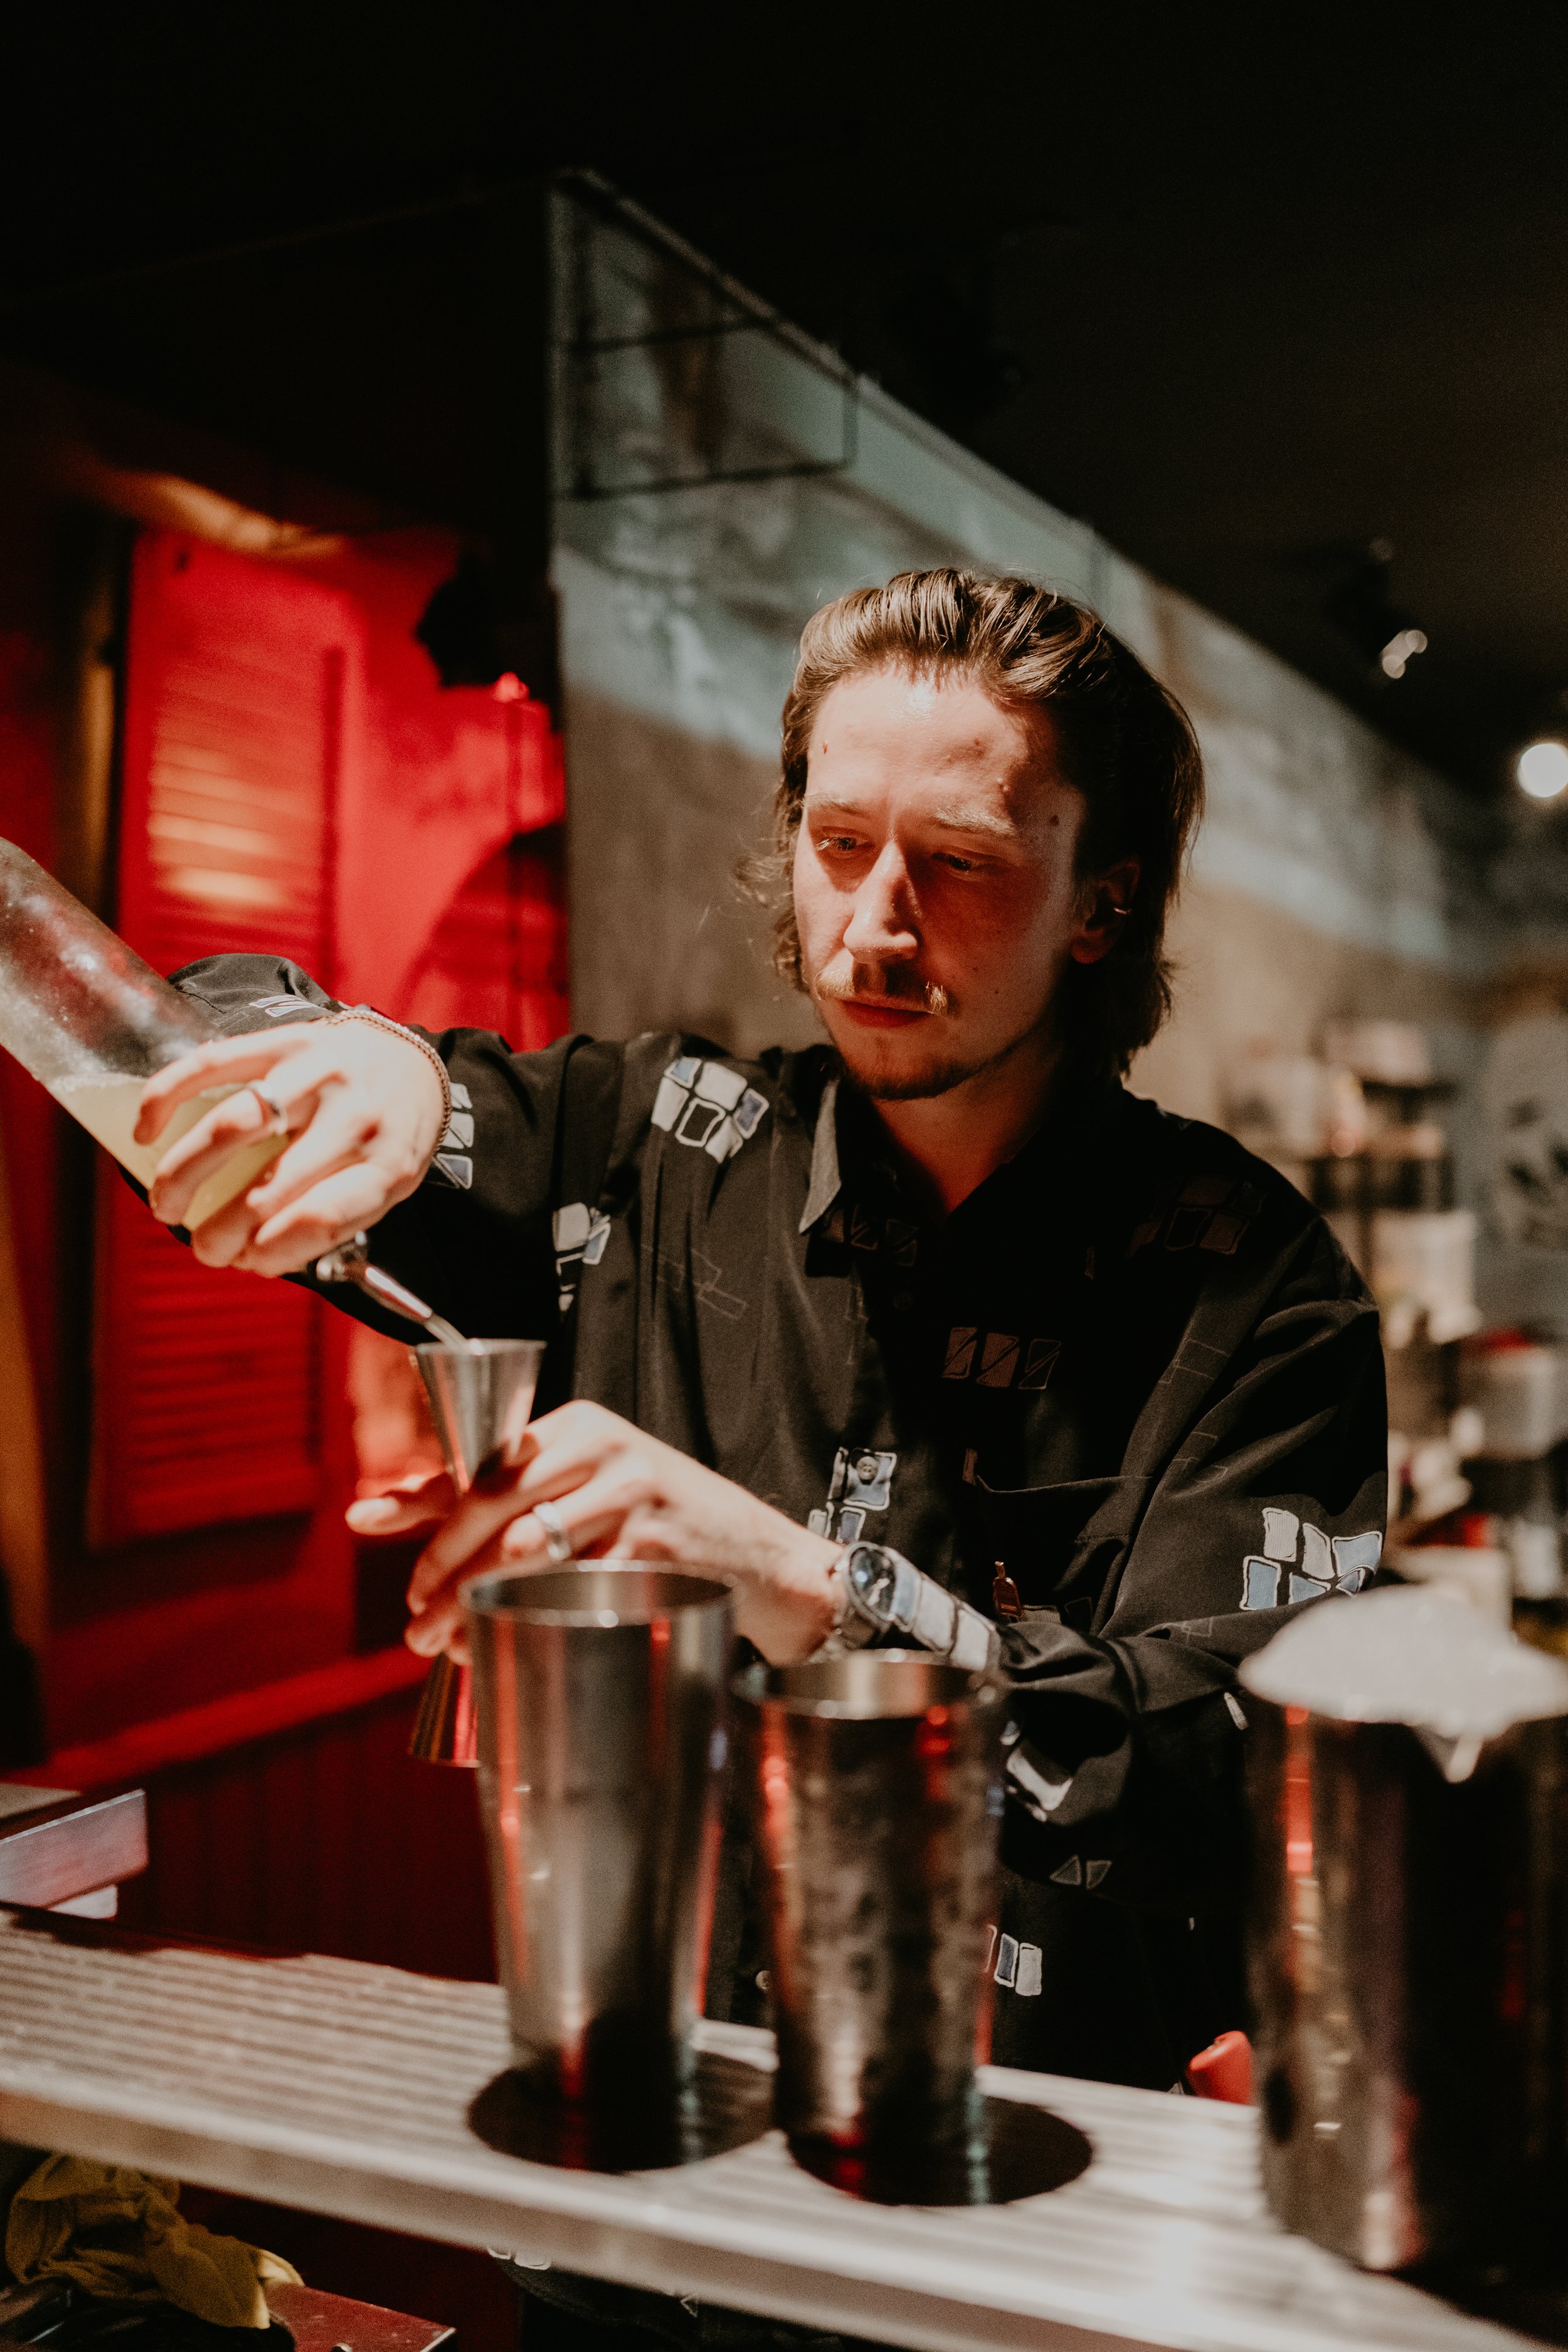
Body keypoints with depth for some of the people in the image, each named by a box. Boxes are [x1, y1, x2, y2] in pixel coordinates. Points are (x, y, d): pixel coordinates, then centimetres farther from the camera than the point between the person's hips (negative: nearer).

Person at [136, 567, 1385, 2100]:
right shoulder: (651, 1146, 3)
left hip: (1050, 2140, -1)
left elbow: (1232, 1784, -14)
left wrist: (799, 1592, -26)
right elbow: (180, 1046, 8)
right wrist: (353, 1053, -15)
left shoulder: (1244, 1283, -4)